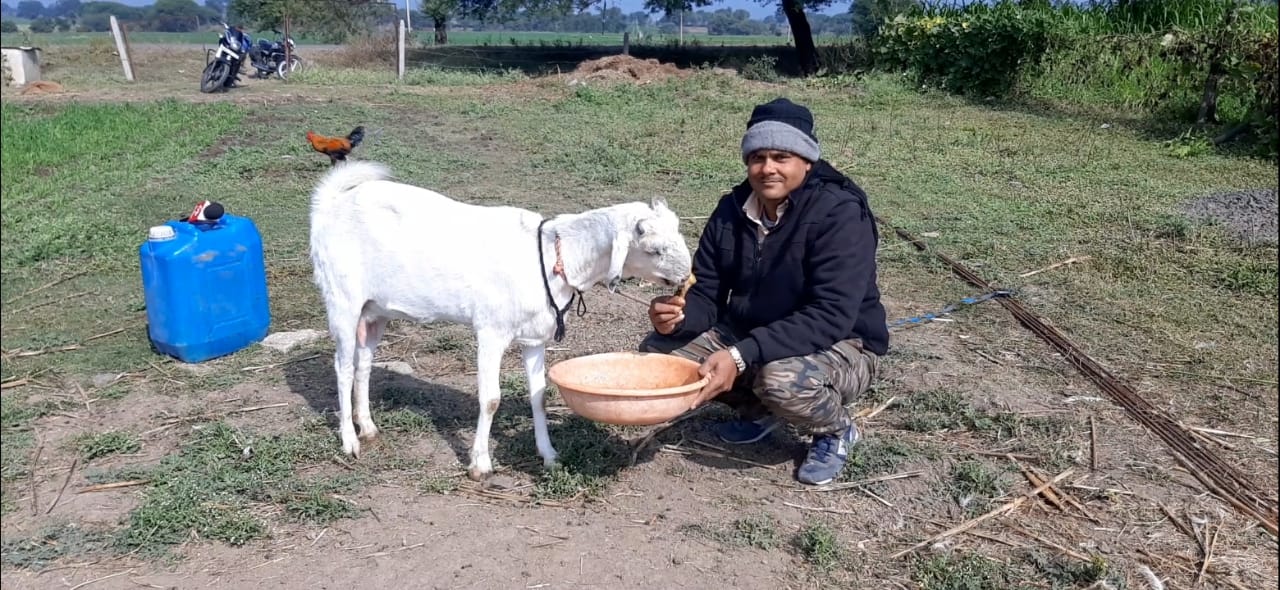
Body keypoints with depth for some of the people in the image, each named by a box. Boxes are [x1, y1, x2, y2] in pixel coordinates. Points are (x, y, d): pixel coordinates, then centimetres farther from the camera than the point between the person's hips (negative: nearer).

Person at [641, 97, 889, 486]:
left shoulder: (840, 213, -23)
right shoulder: (732, 210, -4)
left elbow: (831, 316, -32)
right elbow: (707, 295, -3)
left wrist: (742, 355, -41)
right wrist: (678, 315, -29)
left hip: (841, 346, -6)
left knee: (782, 379, -39)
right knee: (657, 351, -9)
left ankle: (836, 431, -3)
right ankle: (759, 410, 13)